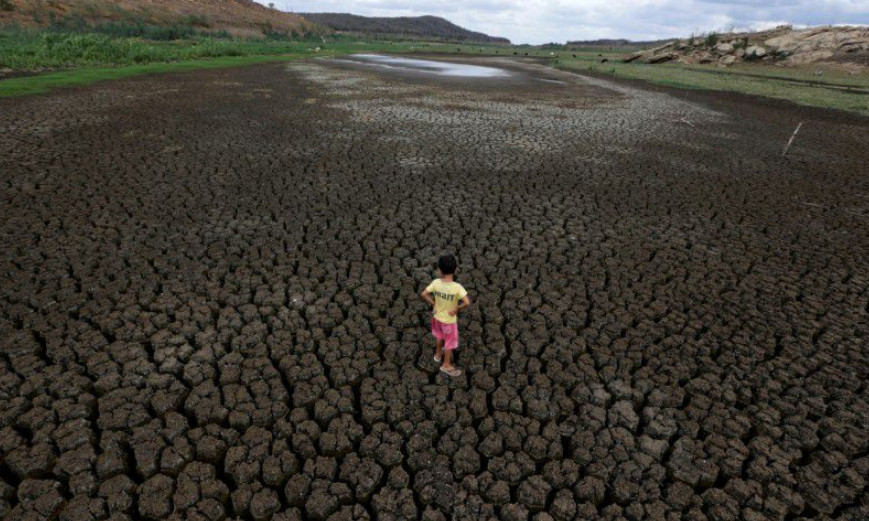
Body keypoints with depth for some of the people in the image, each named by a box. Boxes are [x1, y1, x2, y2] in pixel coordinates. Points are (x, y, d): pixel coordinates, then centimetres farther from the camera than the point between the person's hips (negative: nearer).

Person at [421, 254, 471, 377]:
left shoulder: (436, 282, -20)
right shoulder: (457, 287, -30)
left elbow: (424, 294, -14)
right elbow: (467, 302, -36)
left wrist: (433, 303, -2)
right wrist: (457, 309, -20)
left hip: (437, 316, 4)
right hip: (449, 320, -4)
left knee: (439, 336, 31)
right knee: (450, 343, 19)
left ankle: (438, 354, 55)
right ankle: (446, 365, 36)